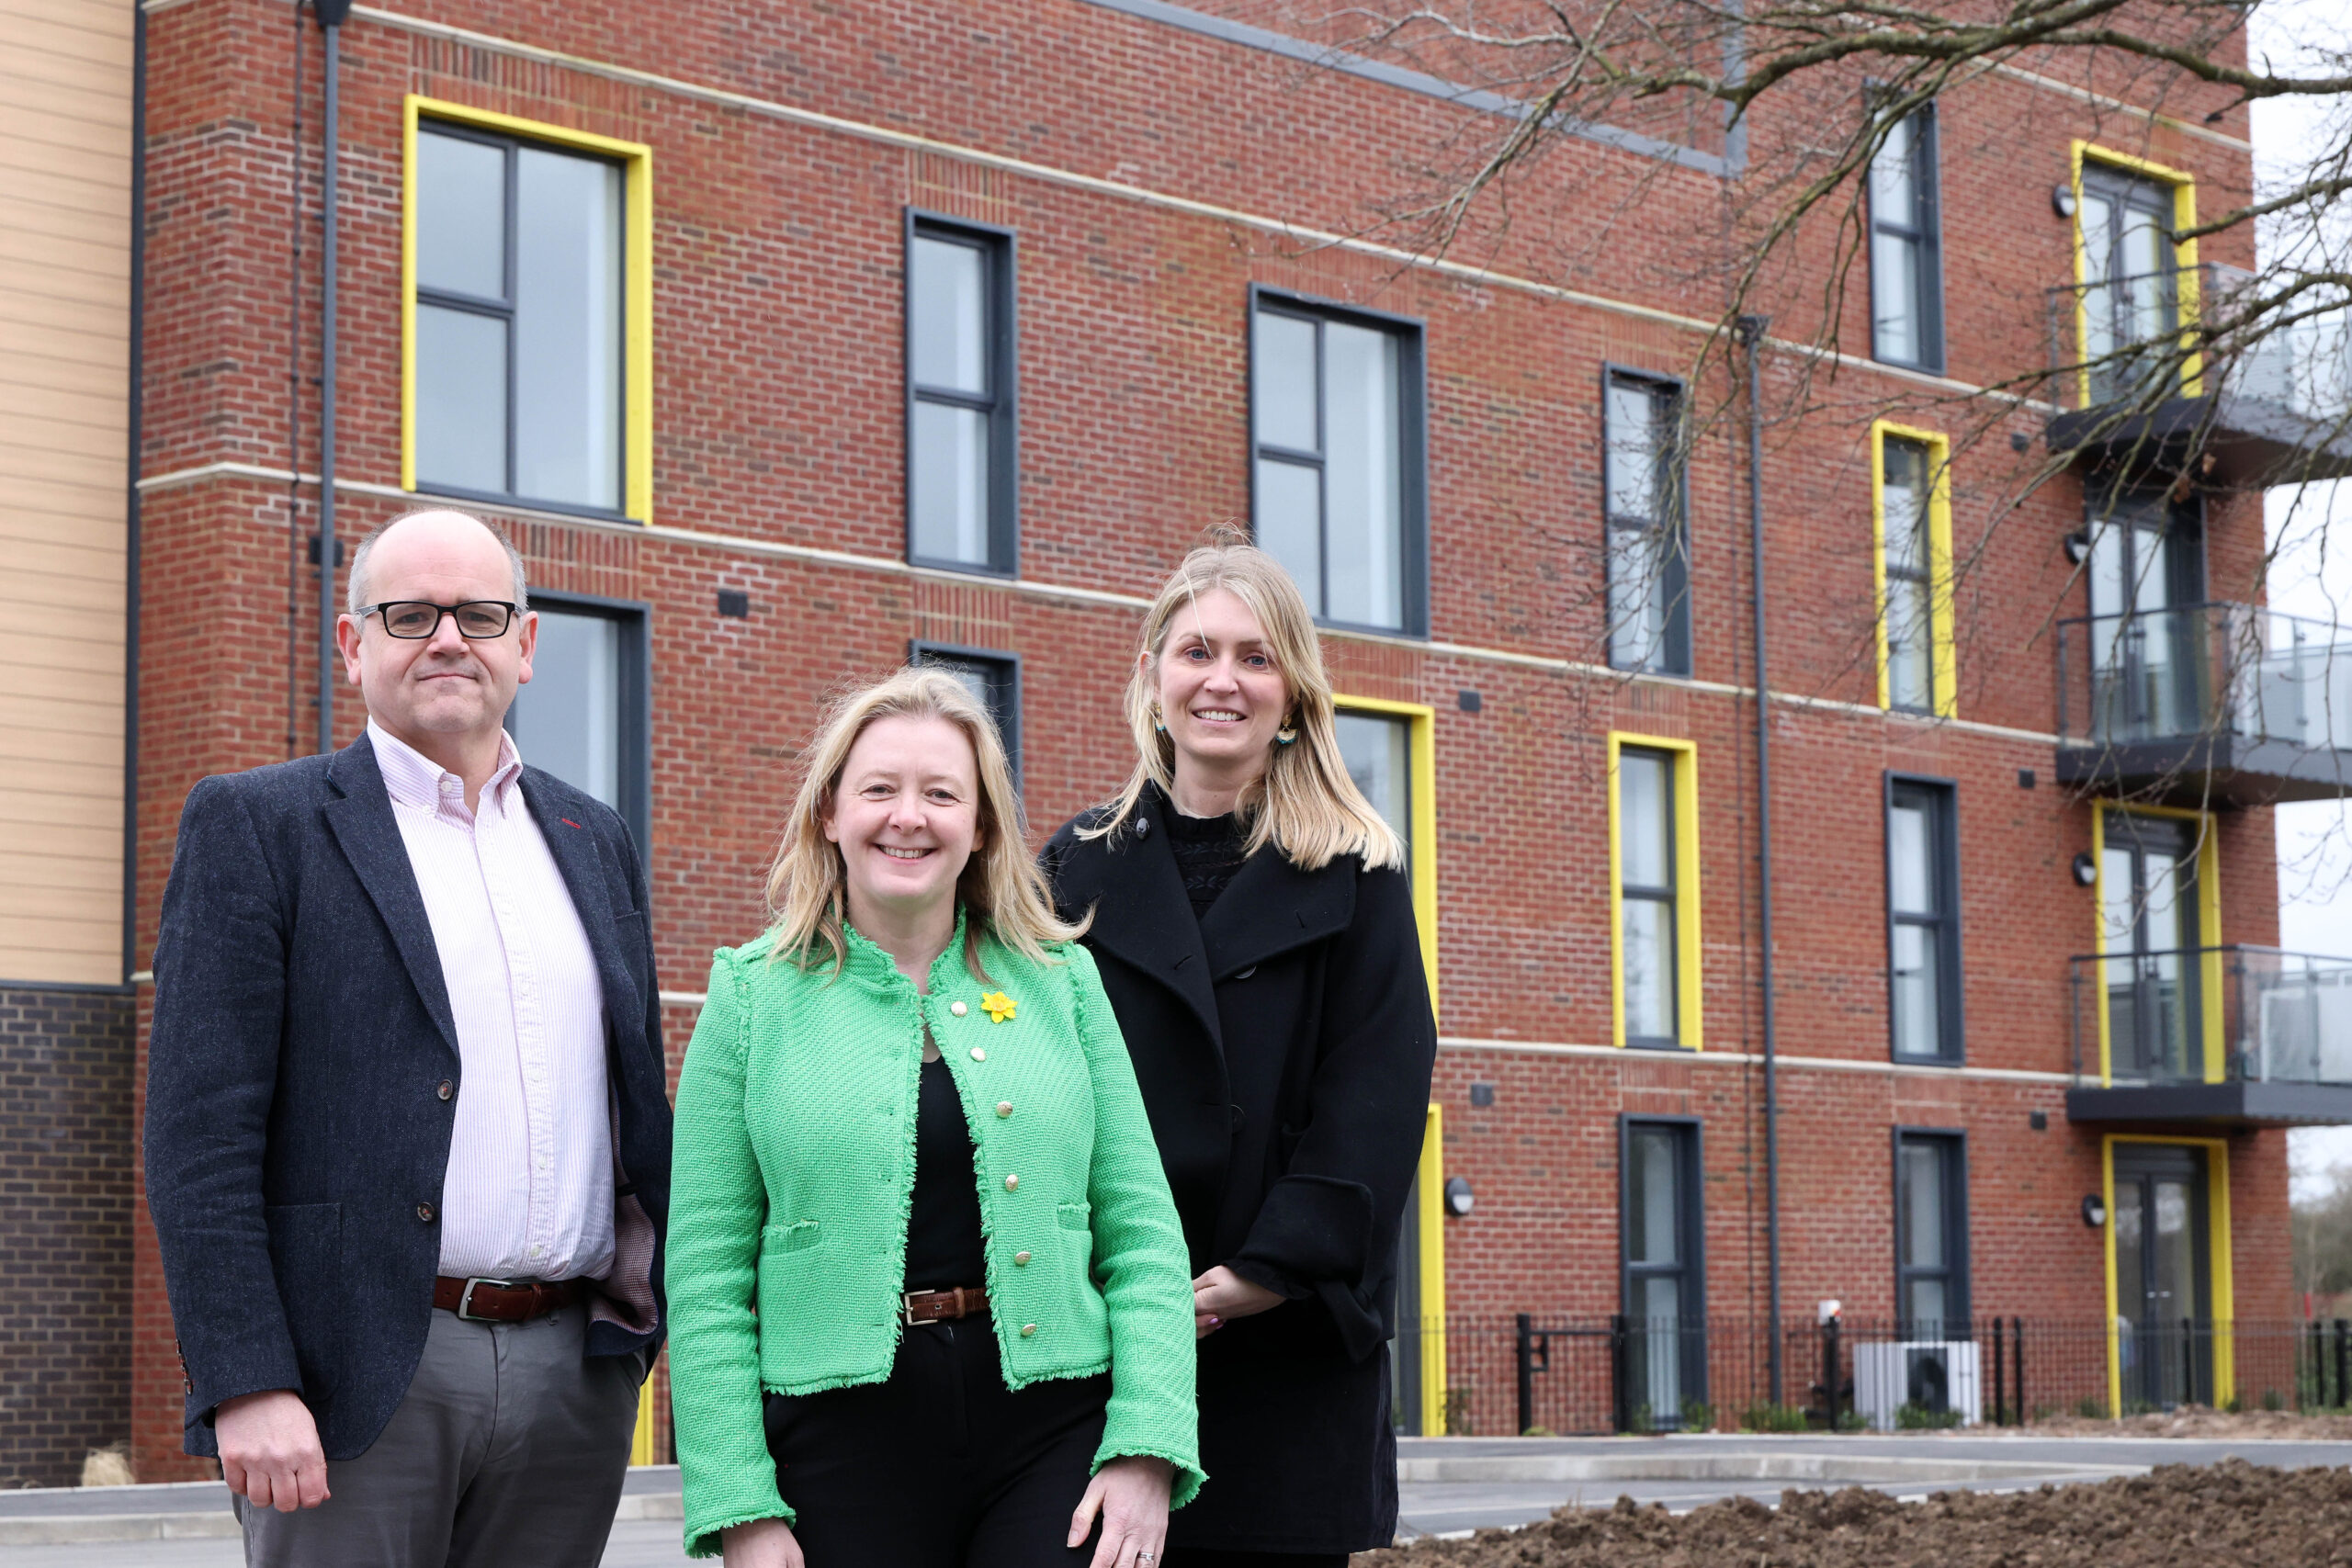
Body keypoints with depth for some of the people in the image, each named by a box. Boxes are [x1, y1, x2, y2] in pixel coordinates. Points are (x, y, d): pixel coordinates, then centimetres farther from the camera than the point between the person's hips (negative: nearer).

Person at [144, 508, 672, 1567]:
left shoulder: (593, 842, 16)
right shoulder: (254, 825, 1)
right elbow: (199, 1135, -7)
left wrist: (665, 1320, 8)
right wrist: (249, 1385, -15)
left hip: (575, 1378, 5)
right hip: (364, 1387, -4)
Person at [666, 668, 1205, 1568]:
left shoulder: (1060, 980, 8)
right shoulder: (754, 995, 4)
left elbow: (1141, 1234, 6)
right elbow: (708, 1273, 0)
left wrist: (1147, 1451, -5)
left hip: (1053, 1426, 1)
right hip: (843, 1427, -1)